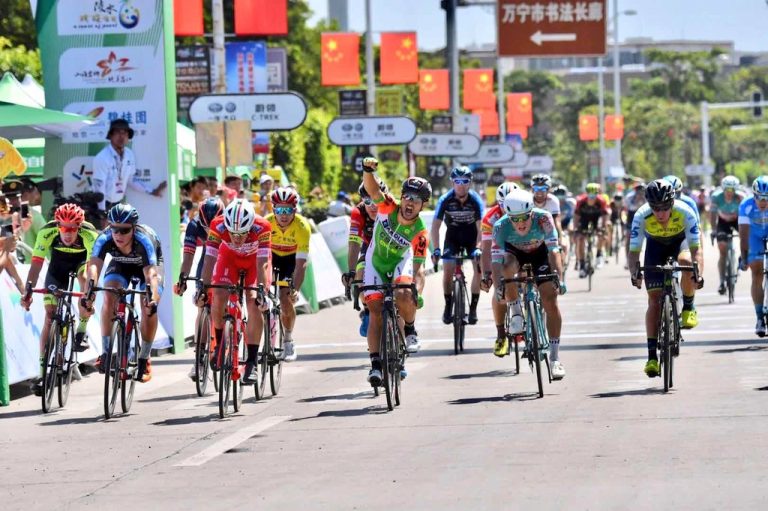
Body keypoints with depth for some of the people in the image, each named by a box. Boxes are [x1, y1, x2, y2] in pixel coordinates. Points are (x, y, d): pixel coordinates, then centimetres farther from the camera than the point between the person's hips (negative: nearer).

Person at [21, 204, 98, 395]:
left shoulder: (89, 234, -35)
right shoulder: (47, 233, -32)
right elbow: (36, 264, -34)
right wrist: (28, 290, -46)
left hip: (82, 260, -1)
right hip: (58, 266, 1)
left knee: (84, 277, -35)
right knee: (50, 316, -9)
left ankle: (81, 332, -15)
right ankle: (42, 373, -8)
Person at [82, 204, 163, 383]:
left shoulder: (144, 239, -41)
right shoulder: (104, 238, -34)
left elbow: (151, 272, -49)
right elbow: (94, 264, -47)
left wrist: (152, 298, -66)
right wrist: (90, 288, -66)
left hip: (148, 263, -2)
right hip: (120, 264, 2)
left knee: (149, 306, -21)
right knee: (109, 297, -23)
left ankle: (144, 359, -5)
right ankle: (105, 352, -13)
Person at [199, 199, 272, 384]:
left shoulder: (262, 227, -38)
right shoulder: (217, 225, -35)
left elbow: (262, 263, -38)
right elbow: (209, 259, -34)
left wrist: (261, 291, -47)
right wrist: (203, 288, -42)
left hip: (255, 259, -1)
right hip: (229, 257, 1)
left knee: (254, 304, -18)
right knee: (218, 298, -18)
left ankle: (251, 362, -14)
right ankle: (220, 344, 7)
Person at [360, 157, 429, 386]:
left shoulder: (419, 232, -26)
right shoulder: (388, 208, -24)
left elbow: (417, 268, -24)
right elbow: (372, 189, -39)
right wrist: (368, 170, -60)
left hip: (400, 262, -1)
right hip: (376, 262, 1)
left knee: (403, 296, -32)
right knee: (376, 310, -8)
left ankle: (410, 330, -2)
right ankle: (375, 363, -5)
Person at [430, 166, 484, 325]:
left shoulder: (475, 200, -23)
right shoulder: (445, 200, -22)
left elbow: (480, 227, -27)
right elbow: (435, 226, -24)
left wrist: (478, 248, -41)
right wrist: (436, 250, -35)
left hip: (472, 236, 0)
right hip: (453, 236, 0)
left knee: (479, 269, -16)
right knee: (448, 270, -14)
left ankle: (473, 307, -4)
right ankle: (448, 305, 5)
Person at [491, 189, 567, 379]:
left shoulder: (543, 219, -34)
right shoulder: (501, 226, -32)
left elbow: (553, 250, -37)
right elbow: (496, 260, -36)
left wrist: (558, 277, -50)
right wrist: (498, 286, -50)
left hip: (539, 254, 0)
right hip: (514, 253, 0)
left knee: (550, 301, -12)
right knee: (507, 268, -37)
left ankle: (555, 357, -4)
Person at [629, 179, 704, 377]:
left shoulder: (685, 213, -35)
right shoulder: (642, 216, -32)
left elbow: (695, 248, -37)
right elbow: (634, 250, -30)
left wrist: (699, 274, -53)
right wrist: (634, 273, -50)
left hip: (680, 242, -1)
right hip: (655, 245, 1)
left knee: (686, 262, -37)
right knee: (655, 299, -10)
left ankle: (688, 307, -9)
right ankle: (652, 356, -7)